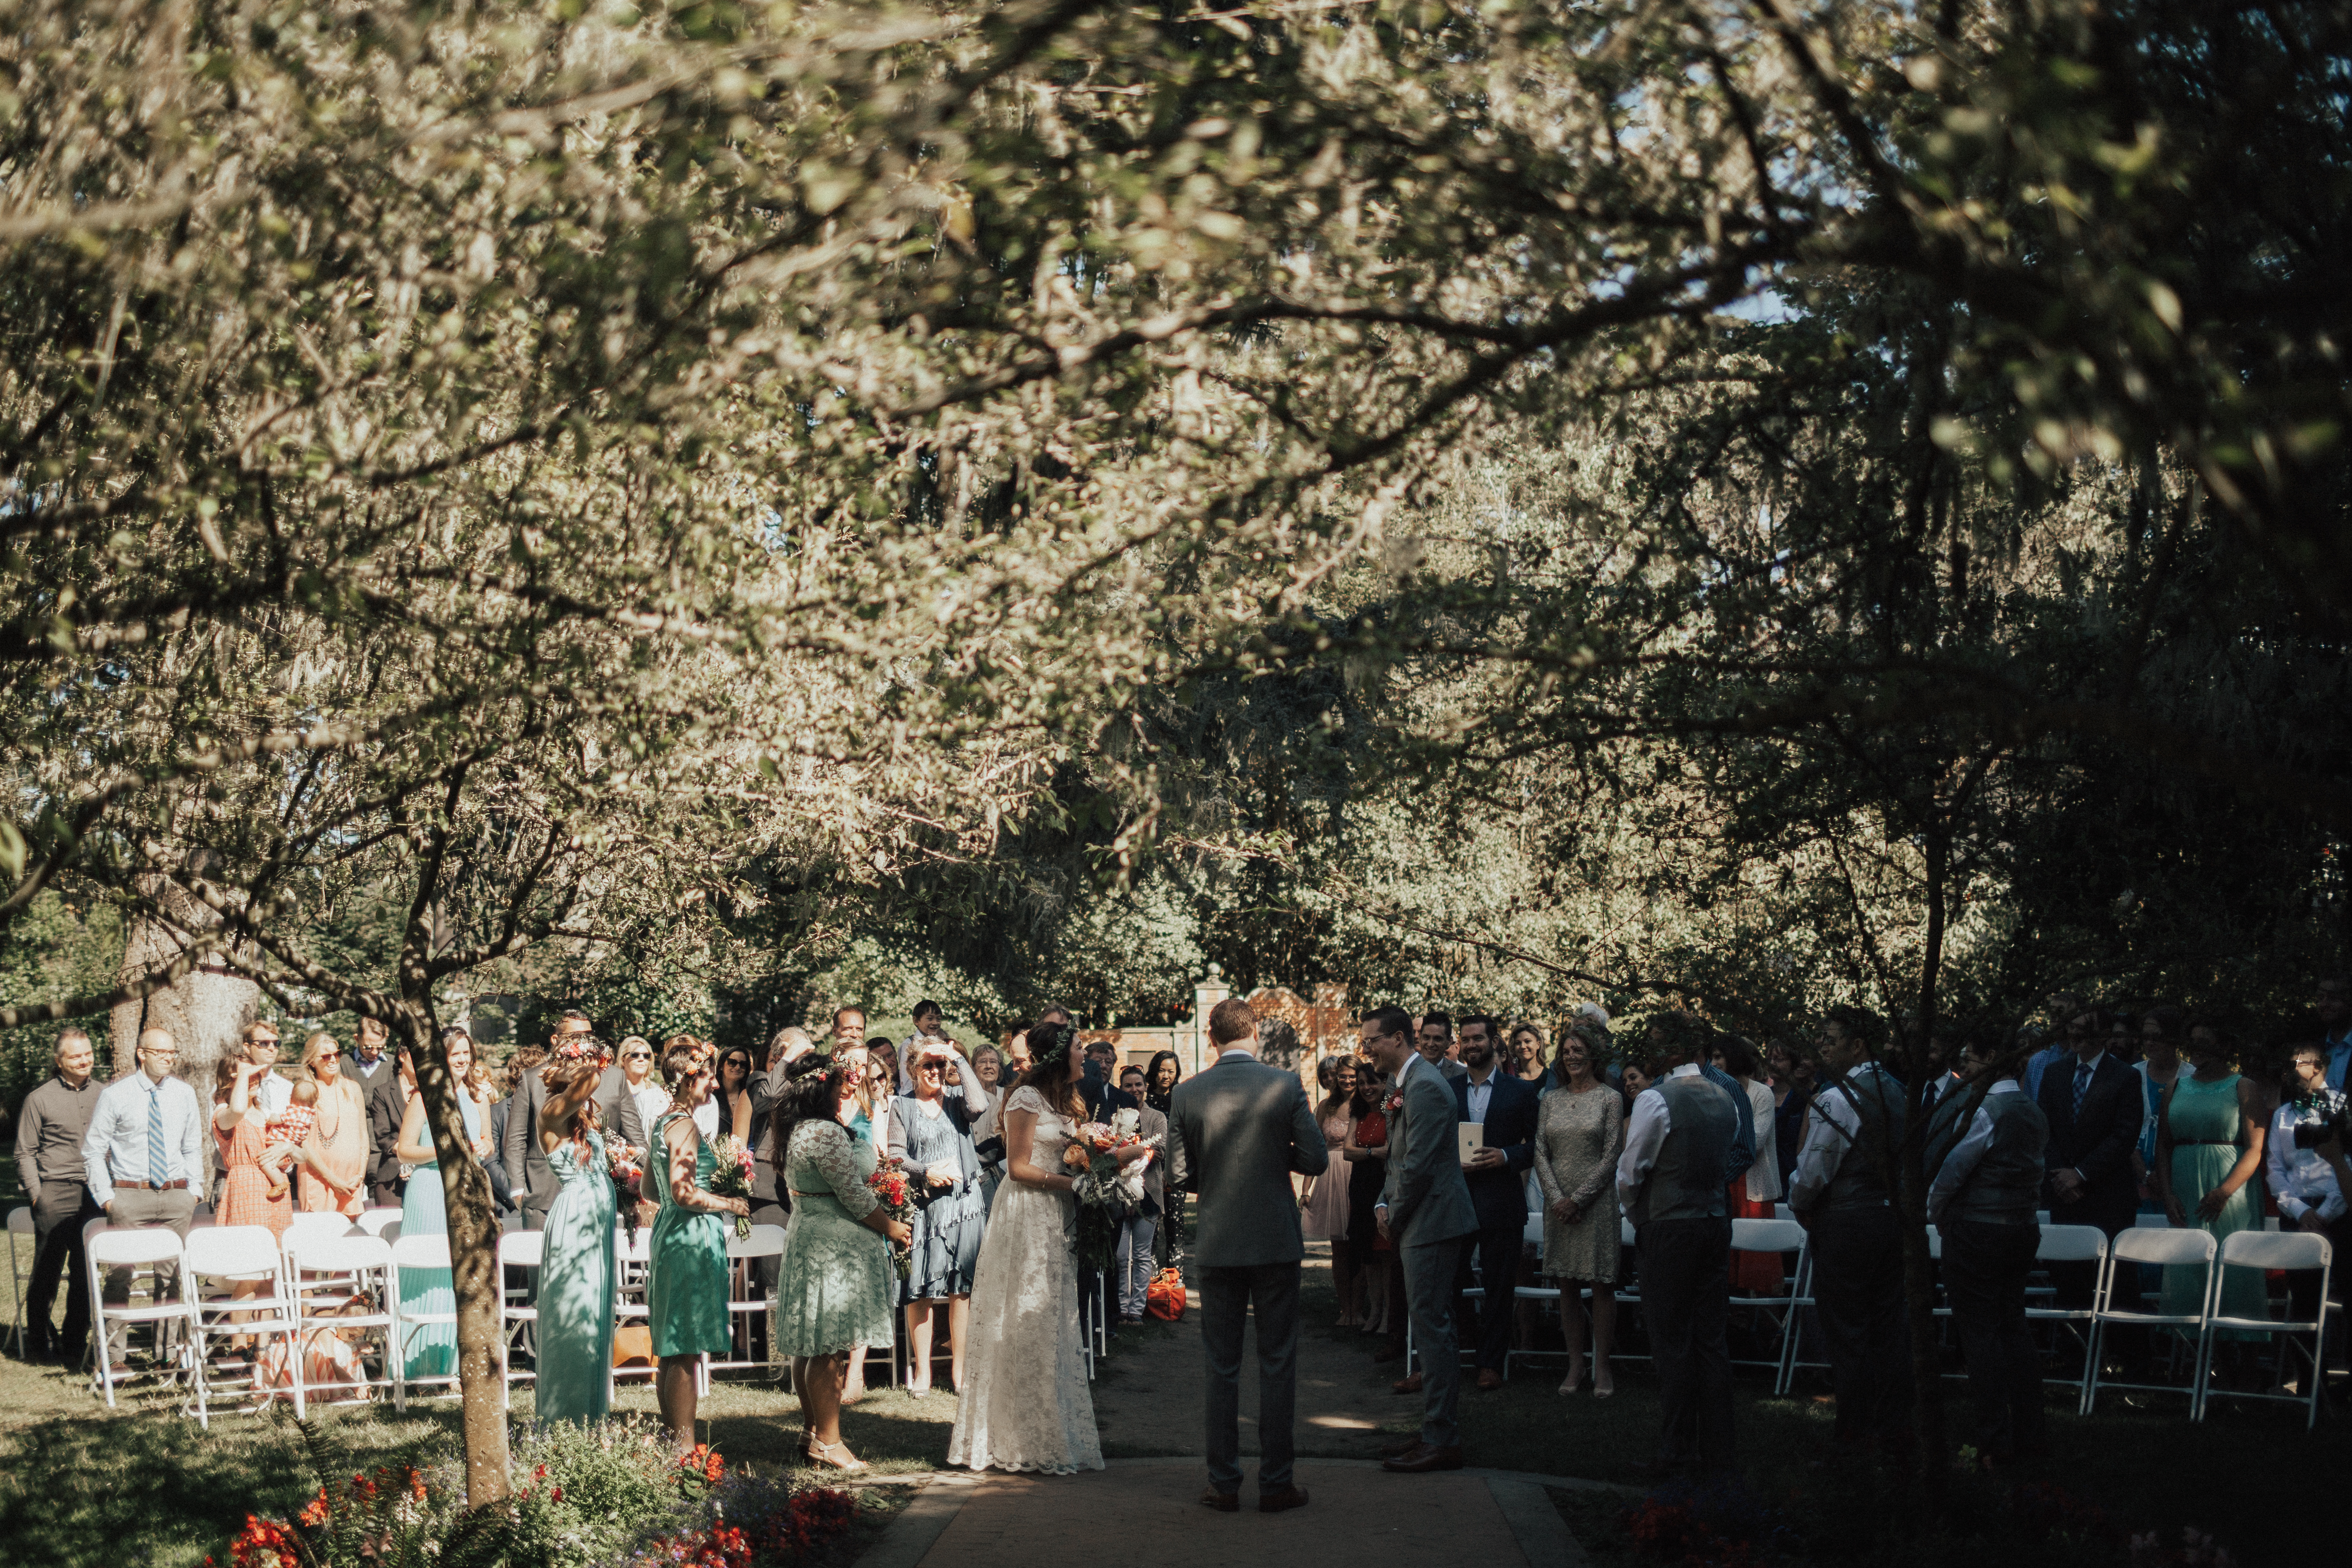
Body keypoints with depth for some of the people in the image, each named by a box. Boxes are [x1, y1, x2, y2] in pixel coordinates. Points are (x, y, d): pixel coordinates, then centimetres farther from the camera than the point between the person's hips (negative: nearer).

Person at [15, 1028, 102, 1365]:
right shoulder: (39, 1100, 2)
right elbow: (25, 1154, 5)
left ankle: (74, 1345, 14)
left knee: (85, 1274, 5)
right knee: (46, 1273, 1)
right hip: (56, 1194, -3)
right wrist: (36, 1194, -4)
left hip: (95, 1195, 3)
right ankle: (39, 1344, 14)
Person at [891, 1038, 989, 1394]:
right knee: (920, 1287, -3)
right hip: (921, 1202, 0)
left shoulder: (956, 1102, 9)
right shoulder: (902, 1107, 9)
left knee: (961, 1285, 0)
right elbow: (896, 1155, 2)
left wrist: (960, 1060, -8)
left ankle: (960, 1368, 7)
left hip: (962, 1200, 1)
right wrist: (926, 1172, -14)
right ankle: (922, 1369, 4)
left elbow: (980, 1106, -13)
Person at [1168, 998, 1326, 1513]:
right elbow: (1316, 1160, -7)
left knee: (1221, 1368, 9)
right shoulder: (1285, 1085, -8)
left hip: (1217, 1246, 1)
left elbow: (1182, 1175, 0)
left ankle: (1224, 1484, 12)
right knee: (1277, 1365, 7)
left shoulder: (1187, 1094, -4)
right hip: (1277, 1243, -1)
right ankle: (1276, 1483, 9)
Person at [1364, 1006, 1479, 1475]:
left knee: (1433, 1328, -7)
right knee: (1432, 1328, 14)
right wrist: (1384, 1204, 9)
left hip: (1432, 1222, -11)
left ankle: (1441, 1441, -4)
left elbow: (1419, 1166, -21)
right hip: (1421, 1224, 11)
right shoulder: (1411, 1082, 16)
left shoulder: (1424, 1087, -17)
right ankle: (1437, 1432, 21)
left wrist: (1395, 1217, -9)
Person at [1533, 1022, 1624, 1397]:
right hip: (1559, 1203, 4)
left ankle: (1603, 1367, 3)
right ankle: (1576, 1364, 11)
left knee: (1601, 1284, -2)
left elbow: (1611, 1157, -6)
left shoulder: (1609, 1099, -1)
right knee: (1568, 1285, 5)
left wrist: (1578, 1199, -11)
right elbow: (1541, 1154, 6)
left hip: (1597, 1202, -3)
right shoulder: (1551, 1101, 9)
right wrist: (1558, 1198, -7)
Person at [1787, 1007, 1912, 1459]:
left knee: (1847, 1334, 1)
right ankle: (1894, 1429, 15)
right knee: (1889, 1327, 11)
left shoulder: (1837, 1100, -17)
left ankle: (1855, 1433, 5)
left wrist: (1800, 1207, 3)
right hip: (1893, 1217, 7)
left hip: (1847, 1223, -7)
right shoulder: (1898, 1091, 7)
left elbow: (1813, 1171, -15)